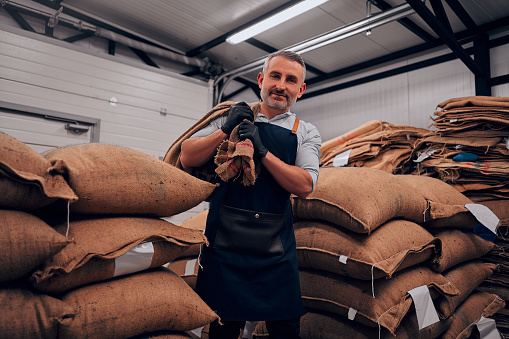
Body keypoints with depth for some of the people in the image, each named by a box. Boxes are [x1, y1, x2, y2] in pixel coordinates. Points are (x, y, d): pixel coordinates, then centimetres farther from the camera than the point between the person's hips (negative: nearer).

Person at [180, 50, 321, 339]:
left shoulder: (306, 133, 9)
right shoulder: (233, 118, 10)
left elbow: (304, 186, -7)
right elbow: (187, 159, 2)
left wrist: (262, 150, -16)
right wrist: (225, 130, -11)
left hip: (276, 247, 1)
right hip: (226, 239, 0)